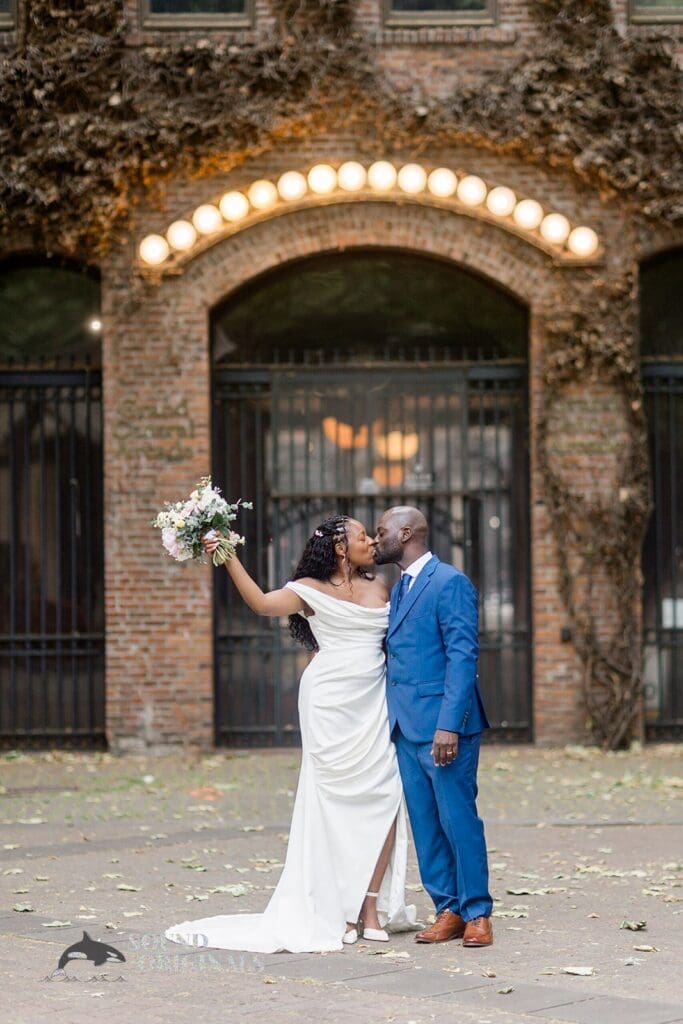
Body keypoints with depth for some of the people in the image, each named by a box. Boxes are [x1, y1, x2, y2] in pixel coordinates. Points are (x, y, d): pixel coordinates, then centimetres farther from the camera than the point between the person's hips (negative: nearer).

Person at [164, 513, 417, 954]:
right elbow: (263, 603, -14)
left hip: (374, 703, 4)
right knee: (335, 799, -2)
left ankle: (371, 905, -2)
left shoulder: (381, 589, 14)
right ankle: (337, 908, 3)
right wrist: (228, 559, -22)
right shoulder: (311, 589, 0)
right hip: (330, 703, -4)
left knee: (383, 797, -7)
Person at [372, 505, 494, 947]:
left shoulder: (450, 582, -9)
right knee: (425, 824, 8)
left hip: (443, 725, -8)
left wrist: (449, 724, -21)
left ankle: (477, 914, 3)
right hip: (406, 727, 8)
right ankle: (449, 910, 14)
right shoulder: (399, 590, 18)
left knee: (458, 819, -4)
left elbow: (463, 656, -15)